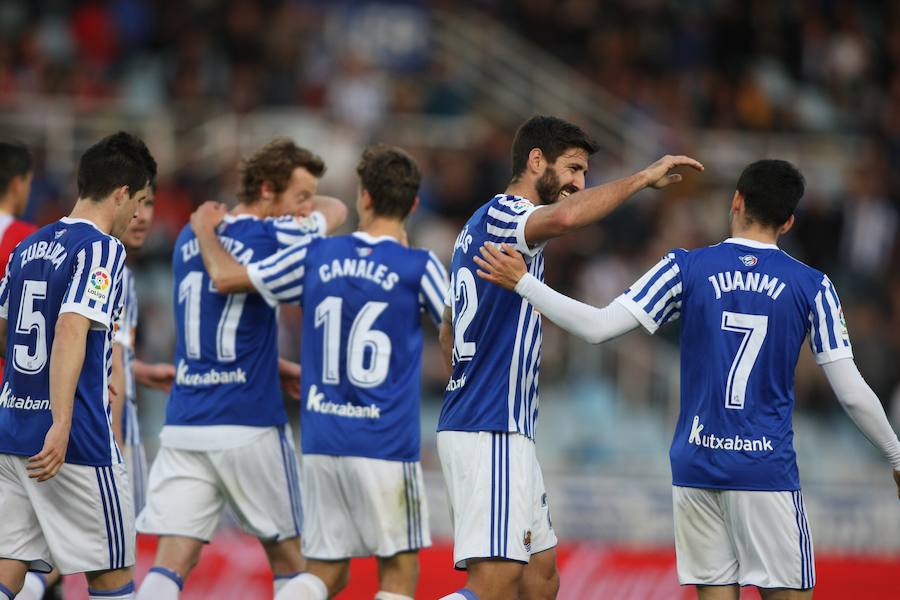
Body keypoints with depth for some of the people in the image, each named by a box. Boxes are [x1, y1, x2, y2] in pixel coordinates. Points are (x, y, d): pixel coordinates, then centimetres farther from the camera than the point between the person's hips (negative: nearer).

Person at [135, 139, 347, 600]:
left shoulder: (189, 238, 11)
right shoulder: (270, 237, -8)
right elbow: (336, 211, 12)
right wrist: (295, 206, 31)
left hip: (182, 426, 5)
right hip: (250, 427, -5)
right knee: (287, 559, 13)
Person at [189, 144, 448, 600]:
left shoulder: (316, 256, 3)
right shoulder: (419, 267, -7)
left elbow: (226, 276, 10)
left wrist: (206, 232, 30)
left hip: (321, 440, 4)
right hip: (386, 443, -4)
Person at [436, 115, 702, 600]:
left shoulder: (477, 227, 20)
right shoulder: (503, 213, -10)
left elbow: (448, 332, 29)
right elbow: (563, 217, -34)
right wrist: (642, 178, -24)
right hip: (492, 433, -10)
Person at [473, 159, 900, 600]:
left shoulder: (686, 268, 0)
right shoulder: (812, 287, -1)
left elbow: (598, 328, -5)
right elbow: (852, 394, 0)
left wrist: (522, 283, 6)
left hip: (695, 465, 2)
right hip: (767, 471, -2)